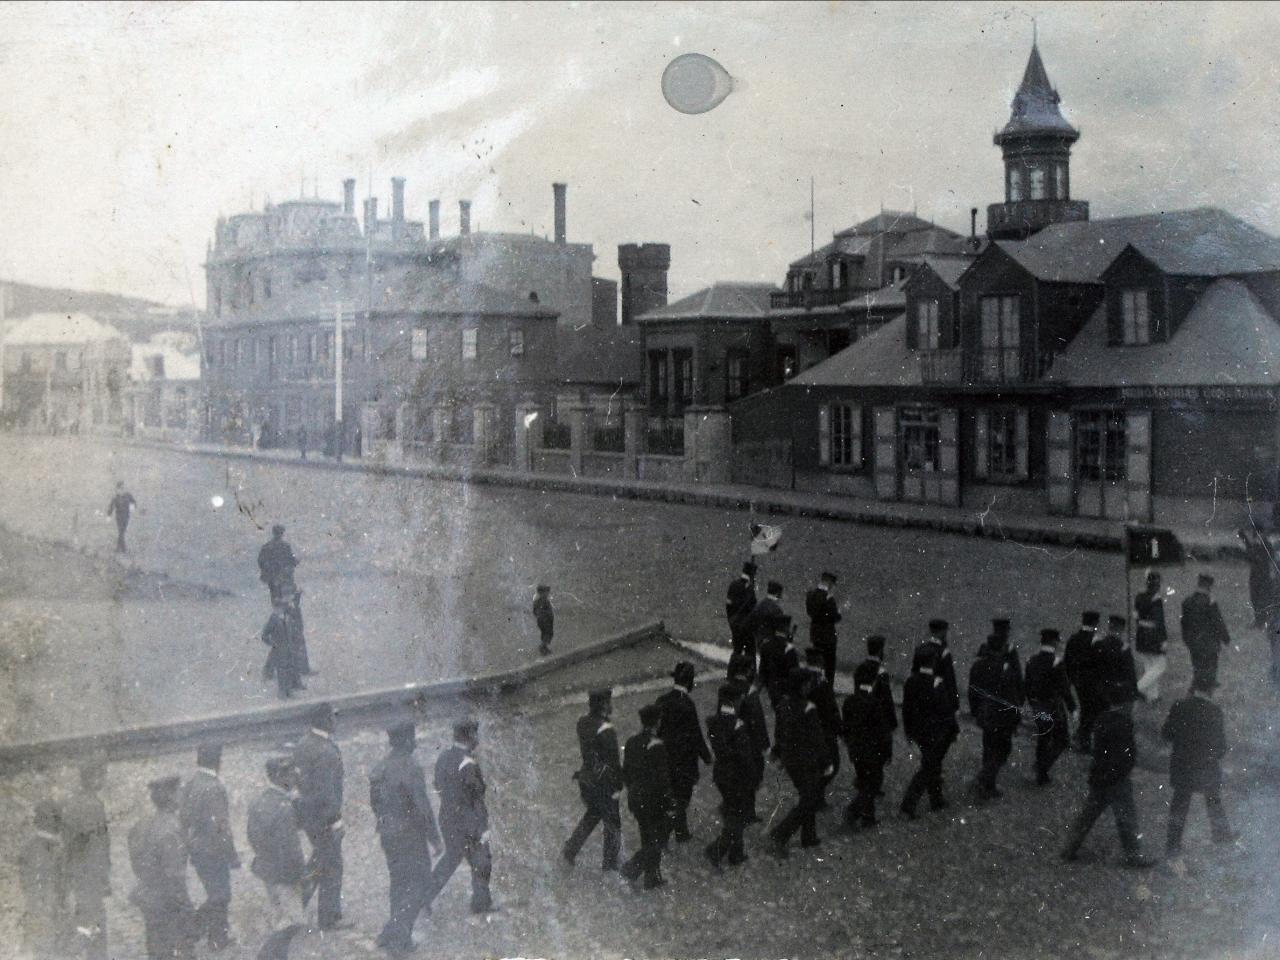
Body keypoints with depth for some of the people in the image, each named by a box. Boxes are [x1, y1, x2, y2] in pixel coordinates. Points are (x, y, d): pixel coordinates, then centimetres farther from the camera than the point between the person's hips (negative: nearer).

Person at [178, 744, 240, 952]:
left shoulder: (187, 784, 1)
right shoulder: (214, 787, -23)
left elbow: (182, 818, 9)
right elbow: (220, 827, -22)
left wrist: (189, 849, 18)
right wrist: (232, 856, -13)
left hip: (194, 848, 7)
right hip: (212, 851, -7)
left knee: (216, 894, 20)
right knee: (220, 895, 7)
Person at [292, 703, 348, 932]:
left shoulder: (302, 745, 7)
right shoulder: (326, 751, -22)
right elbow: (326, 790, -22)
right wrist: (336, 819, -16)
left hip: (306, 813, 9)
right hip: (323, 816, -9)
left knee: (319, 861, 22)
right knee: (331, 866, 1)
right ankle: (328, 919, 8)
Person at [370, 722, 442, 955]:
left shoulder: (379, 768, 6)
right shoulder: (411, 769, -20)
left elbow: (374, 802, 16)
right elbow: (422, 807, -21)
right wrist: (434, 838, -14)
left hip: (387, 834, 8)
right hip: (411, 836, -8)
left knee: (398, 883, 16)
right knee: (418, 883, 0)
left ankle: (400, 938, 19)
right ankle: (394, 932, -9)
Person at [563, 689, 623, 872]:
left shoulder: (582, 722, -3)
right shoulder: (606, 730, -25)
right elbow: (613, 761, -20)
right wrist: (618, 787, -12)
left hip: (585, 776, 7)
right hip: (603, 781, -7)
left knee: (592, 814, 28)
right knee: (612, 822, 11)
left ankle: (570, 848, 21)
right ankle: (609, 863, 22)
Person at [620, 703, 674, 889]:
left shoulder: (631, 742, 1)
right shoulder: (657, 746, -21)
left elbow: (626, 772, 10)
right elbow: (663, 779, -19)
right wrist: (669, 804, -11)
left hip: (635, 798, 7)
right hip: (653, 800, -7)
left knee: (648, 839, 18)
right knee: (658, 840, 7)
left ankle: (652, 879, 25)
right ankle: (631, 868, -3)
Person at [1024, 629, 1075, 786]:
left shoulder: (1031, 661, 1)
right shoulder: (1056, 663, -18)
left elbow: (1028, 685, 9)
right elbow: (1064, 688, -17)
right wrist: (1072, 708, -9)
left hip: (1037, 707, 6)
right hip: (1053, 707, -6)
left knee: (1042, 740, 19)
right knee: (1062, 739, 9)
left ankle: (1041, 777, 26)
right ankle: (1043, 768, -3)